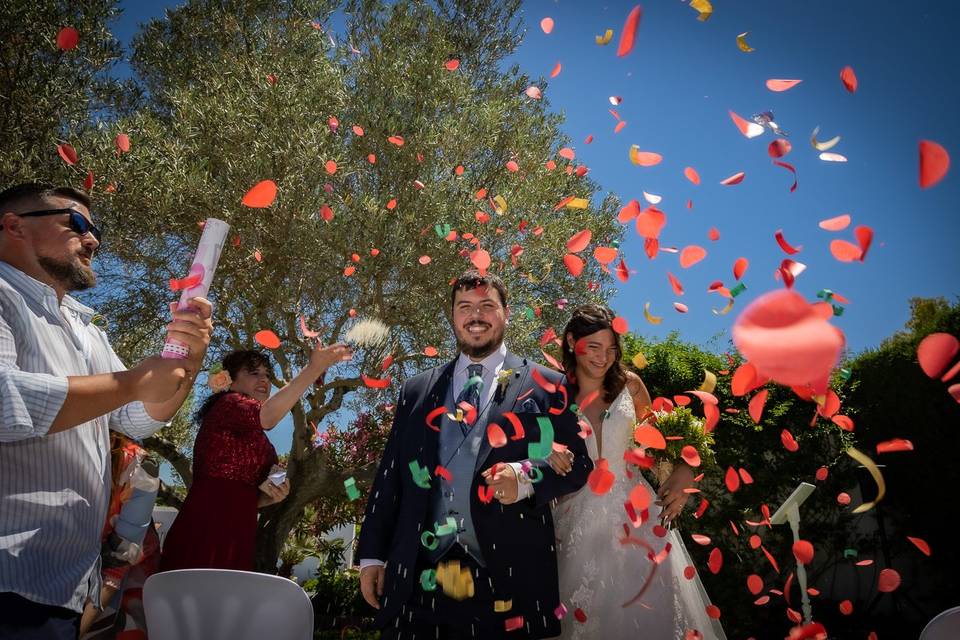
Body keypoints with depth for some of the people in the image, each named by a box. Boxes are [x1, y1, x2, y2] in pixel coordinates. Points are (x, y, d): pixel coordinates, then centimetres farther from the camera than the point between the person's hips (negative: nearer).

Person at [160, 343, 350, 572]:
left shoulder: (256, 437, 23)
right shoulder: (226, 405, -3)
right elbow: (267, 416, -27)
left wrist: (272, 496, 5)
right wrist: (314, 368, -38)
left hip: (237, 540, 9)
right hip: (203, 537, -9)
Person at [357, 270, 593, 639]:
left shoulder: (543, 386, 6)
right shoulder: (416, 391, 14)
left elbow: (577, 463, 2)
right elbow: (390, 474, 12)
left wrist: (525, 477, -17)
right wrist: (372, 554, 7)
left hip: (510, 579, -2)